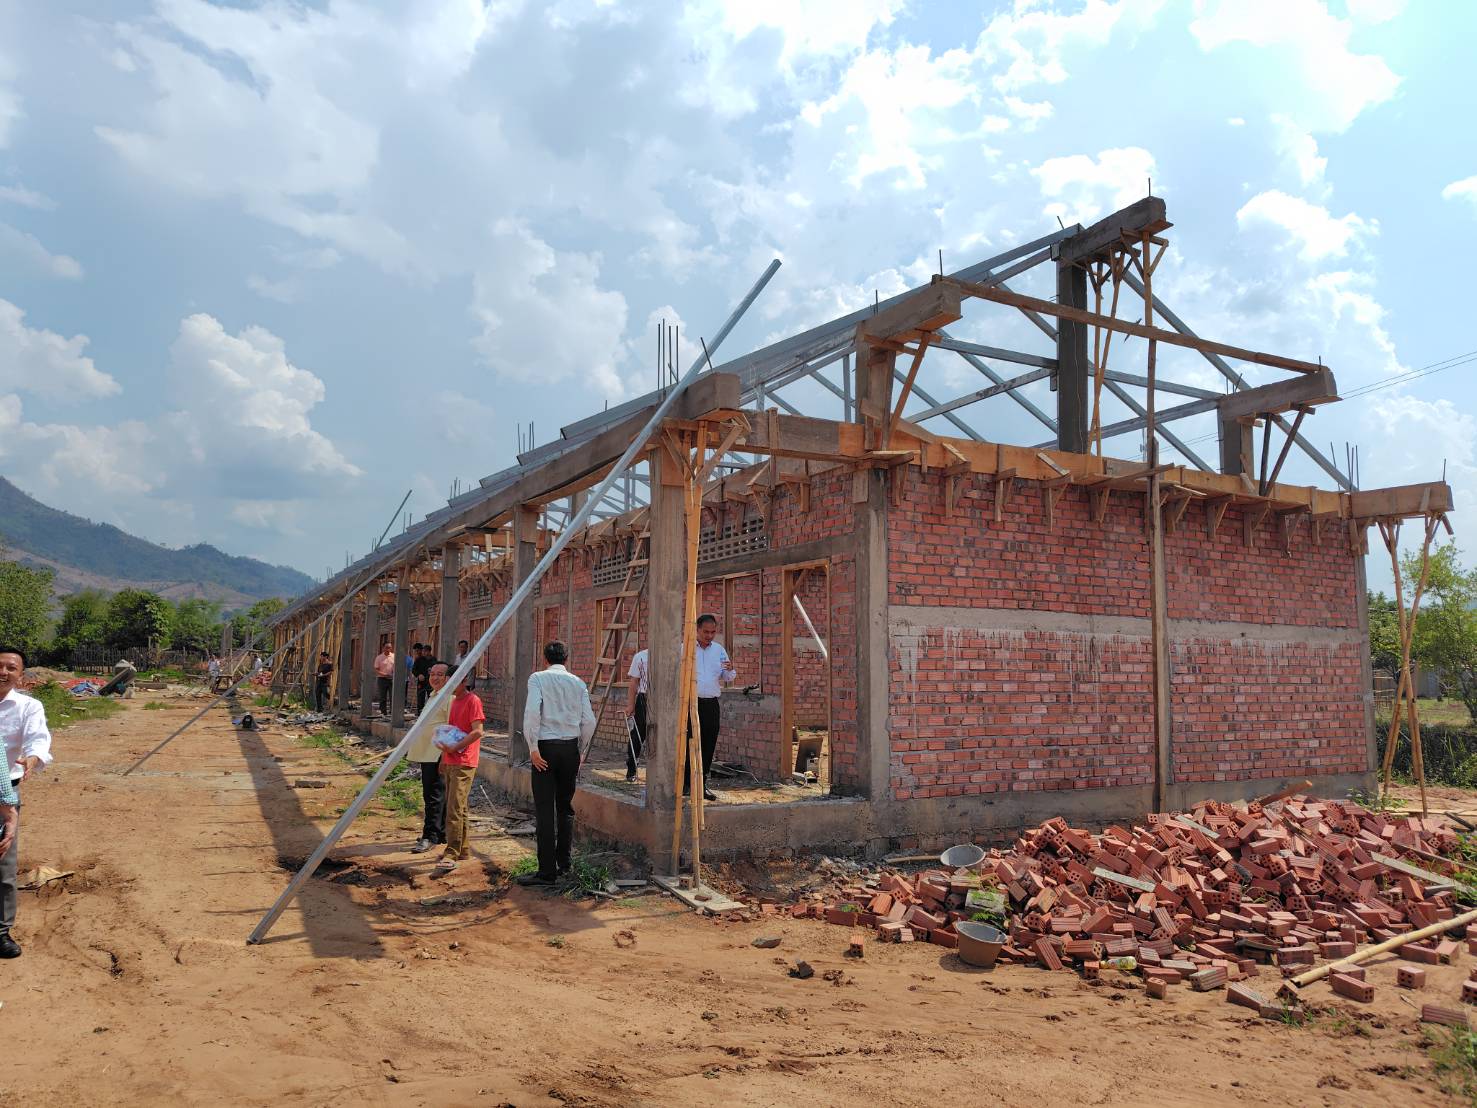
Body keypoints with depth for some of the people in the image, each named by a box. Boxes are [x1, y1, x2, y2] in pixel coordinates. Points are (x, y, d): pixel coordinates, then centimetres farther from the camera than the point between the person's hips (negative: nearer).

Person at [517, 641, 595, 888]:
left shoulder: (538, 678, -1)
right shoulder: (578, 683, 9)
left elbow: (532, 712, -15)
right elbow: (589, 721, 5)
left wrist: (533, 747, -11)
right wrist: (582, 752, 15)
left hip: (546, 747, -4)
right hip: (570, 747, 4)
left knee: (545, 810, -2)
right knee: (566, 807, 14)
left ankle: (547, 871, -2)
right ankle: (564, 865, 19)